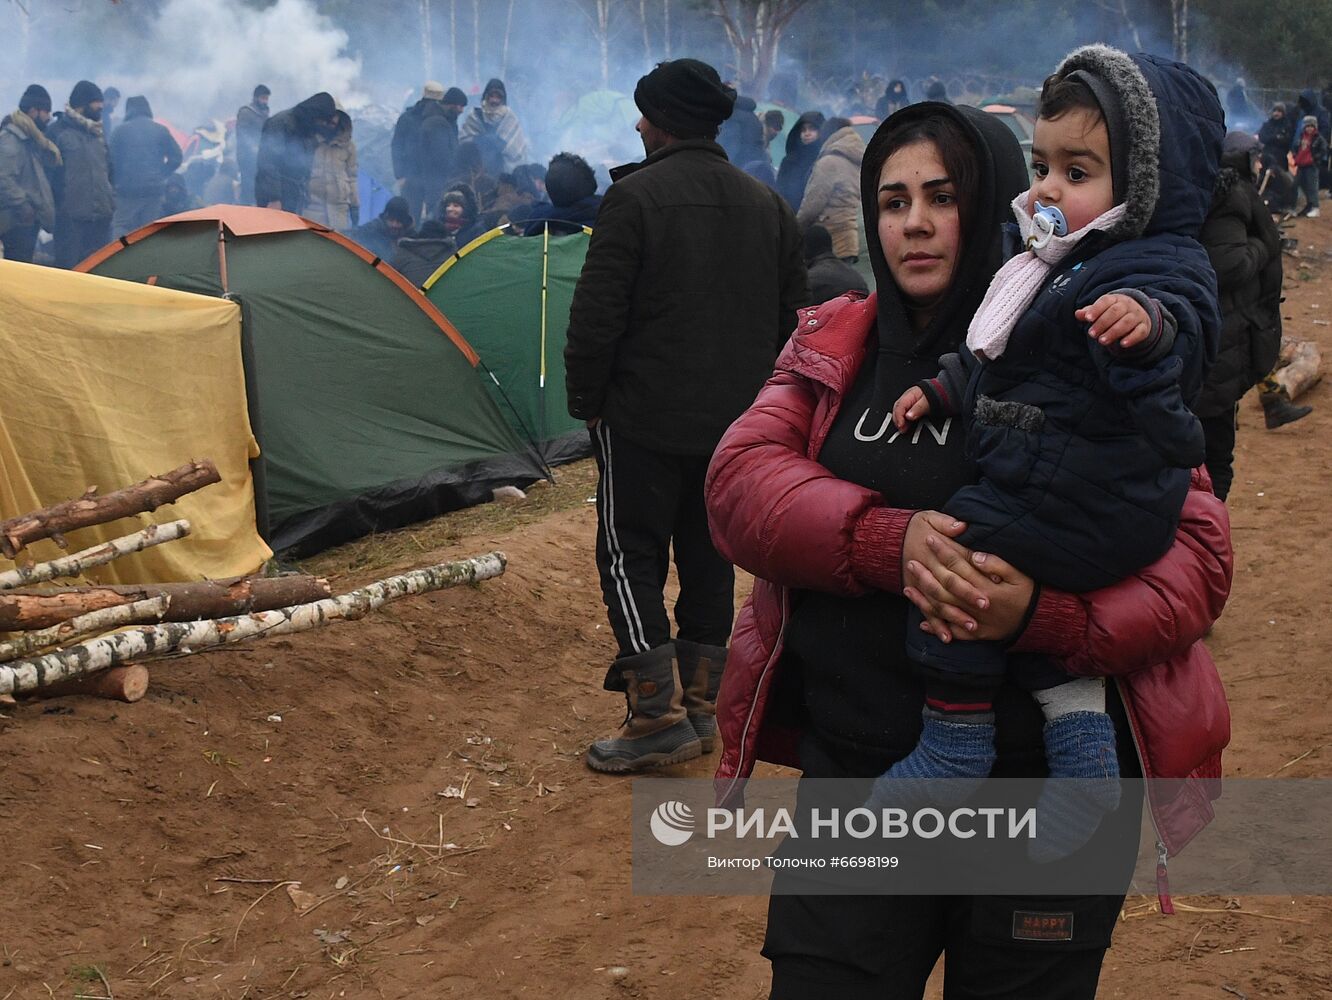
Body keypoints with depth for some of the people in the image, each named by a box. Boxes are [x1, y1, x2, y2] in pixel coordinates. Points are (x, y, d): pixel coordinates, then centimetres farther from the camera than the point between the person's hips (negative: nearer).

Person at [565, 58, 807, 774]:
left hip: (645, 418, -6)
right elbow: (792, 314, 14)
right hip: (737, 422, 6)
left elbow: (597, 314, -13)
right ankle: (701, 706, 20)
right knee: (710, 557, 15)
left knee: (630, 555, 3)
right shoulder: (767, 205, 8)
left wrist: (584, 399, -1)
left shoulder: (634, 197, -12)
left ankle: (657, 714, -3)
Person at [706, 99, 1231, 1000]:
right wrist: (888, 540, -24)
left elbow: (1197, 547, -9)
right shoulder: (835, 346, 7)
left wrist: (1045, 613, -28)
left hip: (1050, 782, -2)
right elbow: (740, 483, -6)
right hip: (855, 766, 2)